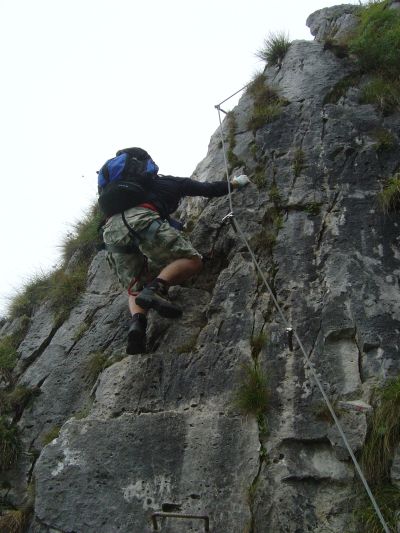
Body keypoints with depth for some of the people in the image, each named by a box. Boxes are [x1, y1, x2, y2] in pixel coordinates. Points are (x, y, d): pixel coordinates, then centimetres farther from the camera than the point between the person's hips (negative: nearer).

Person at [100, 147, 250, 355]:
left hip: (111, 231, 5)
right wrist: (236, 182, 49)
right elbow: (209, 189, 32)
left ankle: (137, 322, -20)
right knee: (192, 259, -3)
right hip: (140, 219, -5)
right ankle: (154, 289, -28)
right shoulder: (174, 182, 30)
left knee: (135, 287, 12)